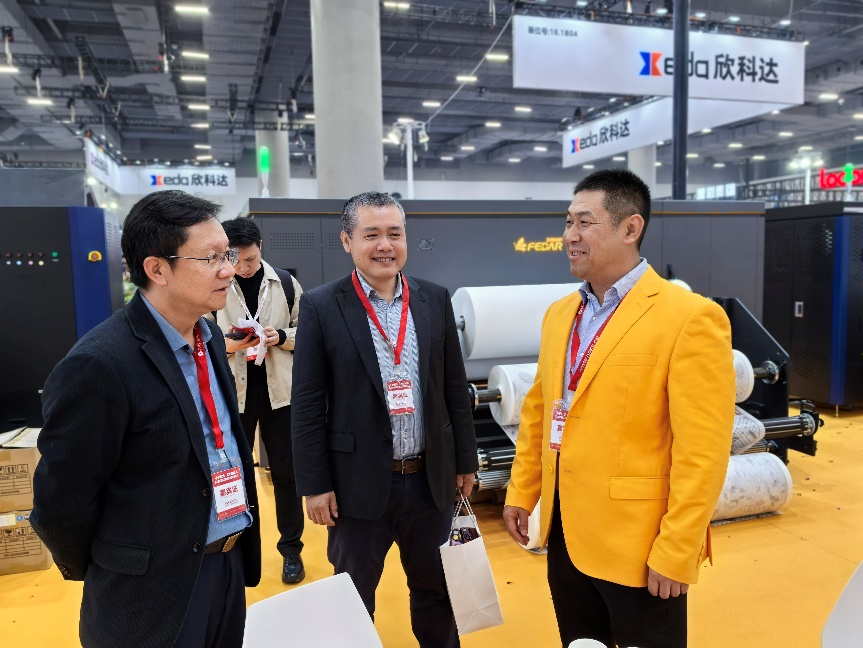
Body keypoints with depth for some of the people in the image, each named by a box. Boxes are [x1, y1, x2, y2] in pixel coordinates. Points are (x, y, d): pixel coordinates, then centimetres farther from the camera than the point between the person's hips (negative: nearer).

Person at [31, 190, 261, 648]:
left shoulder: (209, 336, 2)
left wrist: (236, 550, 12)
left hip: (231, 564, 7)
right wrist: (112, 577, -1)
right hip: (154, 595, -7)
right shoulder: (100, 365, -23)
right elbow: (60, 505, -16)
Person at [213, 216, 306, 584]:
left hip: (278, 390, 1)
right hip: (232, 392, 0)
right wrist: (227, 344, -19)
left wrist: (281, 337, -14)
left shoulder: (285, 282, -1)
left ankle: (291, 548, 26)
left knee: (286, 472, 10)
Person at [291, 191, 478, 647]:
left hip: (431, 478, 3)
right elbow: (307, 404, -7)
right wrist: (315, 484, -8)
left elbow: (455, 388, 6)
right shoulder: (321, 307, -9)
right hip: (359, 482, -2)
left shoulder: (435, 300, 1)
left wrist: (465, 461, 7)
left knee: (437, 592, 21)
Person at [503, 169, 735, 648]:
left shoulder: (690, 317, -16)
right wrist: (521, 492, 11)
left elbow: (702, 452, -18)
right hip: (564, 534, 6)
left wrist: (675, 553, -16)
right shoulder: (559, 313, 6)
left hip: (638, 546, -6)